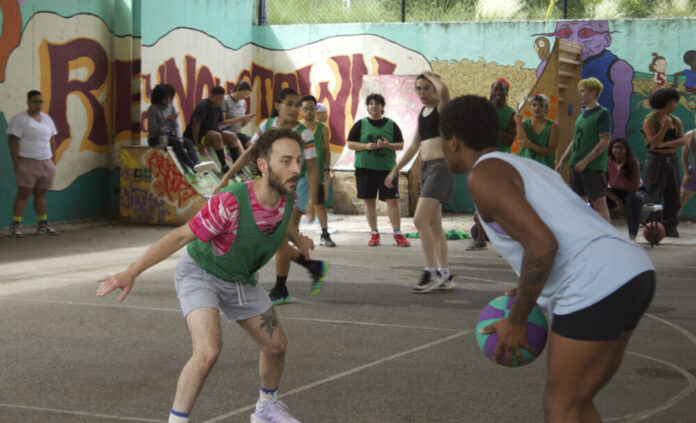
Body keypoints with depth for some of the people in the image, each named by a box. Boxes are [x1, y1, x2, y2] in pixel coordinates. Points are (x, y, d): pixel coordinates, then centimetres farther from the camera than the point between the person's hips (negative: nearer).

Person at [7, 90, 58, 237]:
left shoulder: (47, 119, 15)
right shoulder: (19, 119, -4)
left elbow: (52, 141, 18)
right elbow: (13, 141, -9)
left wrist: (53, 161, 11)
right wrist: (16, 163, -15)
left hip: (46, 163, 5)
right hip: (27, 163, -5)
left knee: (41, 194, 8)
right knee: (23, 193, -9)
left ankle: (43, 224, 12)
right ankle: (15, 226, -8)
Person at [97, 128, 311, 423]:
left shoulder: (287, 195, -16)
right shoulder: (230, 203, -37)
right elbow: (180, 237, -32)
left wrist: (297, 239, 27)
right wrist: (131, 273, -37)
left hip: (241, 279, 7)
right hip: (200, 274, -7)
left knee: (276, 346, 13)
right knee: (208, 350, -28)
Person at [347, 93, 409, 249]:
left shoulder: (391, 125, 7)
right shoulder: (360, 124, 5)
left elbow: (401, 145, 8)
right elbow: (349, 143, 3)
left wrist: (388, 145, -12)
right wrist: (366, 146, -12)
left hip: (387, 167, 0)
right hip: (365, 167, 0)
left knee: (393, 201, -6)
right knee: (369, 201, 4)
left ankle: (397, 235, 0)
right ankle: (374, 234, 15)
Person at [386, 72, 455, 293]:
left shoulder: (442, 107, -6)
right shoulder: (422, 113, 17)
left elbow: (444, 89, -31)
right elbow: (414, 146, 25)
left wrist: (430, 75, -11)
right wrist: (395, 170, 26)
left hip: (441, 166, -9)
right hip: (426, 167, 9)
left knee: (420, 219, -17)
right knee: (434, 224, 10)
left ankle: (431, 272, -12)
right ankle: (445, 275, 15)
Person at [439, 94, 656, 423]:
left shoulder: (482, 175, -4)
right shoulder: (528, 170, 26)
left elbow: (542, 244, -16)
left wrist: (515, 322, -6)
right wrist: (529, 292, 29)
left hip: (596, 290, -9)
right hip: (632, 275, 9)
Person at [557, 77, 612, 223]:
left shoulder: (602, 113, -8)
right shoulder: (582, 113, 15)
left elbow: (604, 142, -15)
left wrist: (585, 161, -18)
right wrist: (562, 161, 15)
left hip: (594, 167, -8)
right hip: (576, 166, 8)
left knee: (599, 204, -8)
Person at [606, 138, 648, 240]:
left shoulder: (634, 164, -25)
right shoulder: (608, 163, -19)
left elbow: (632, 190, -31)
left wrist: (621, 172, -39)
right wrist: (617, 200, -29)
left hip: (636, 191, -2)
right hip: (615, 192, 2)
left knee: (633, 198, -39)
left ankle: (632, 235, -34)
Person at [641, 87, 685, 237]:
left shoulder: (675, 120, 11)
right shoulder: (650, 120, -5)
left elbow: (682, 140, -2)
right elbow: (654, 142, -15)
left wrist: (665, 144, -16)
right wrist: (665, 126, -18)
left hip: (672, 160, 6)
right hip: (656, 161, -6)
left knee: (673, 197, 5)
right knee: (654, 197, -4)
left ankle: (670, 227, 12)